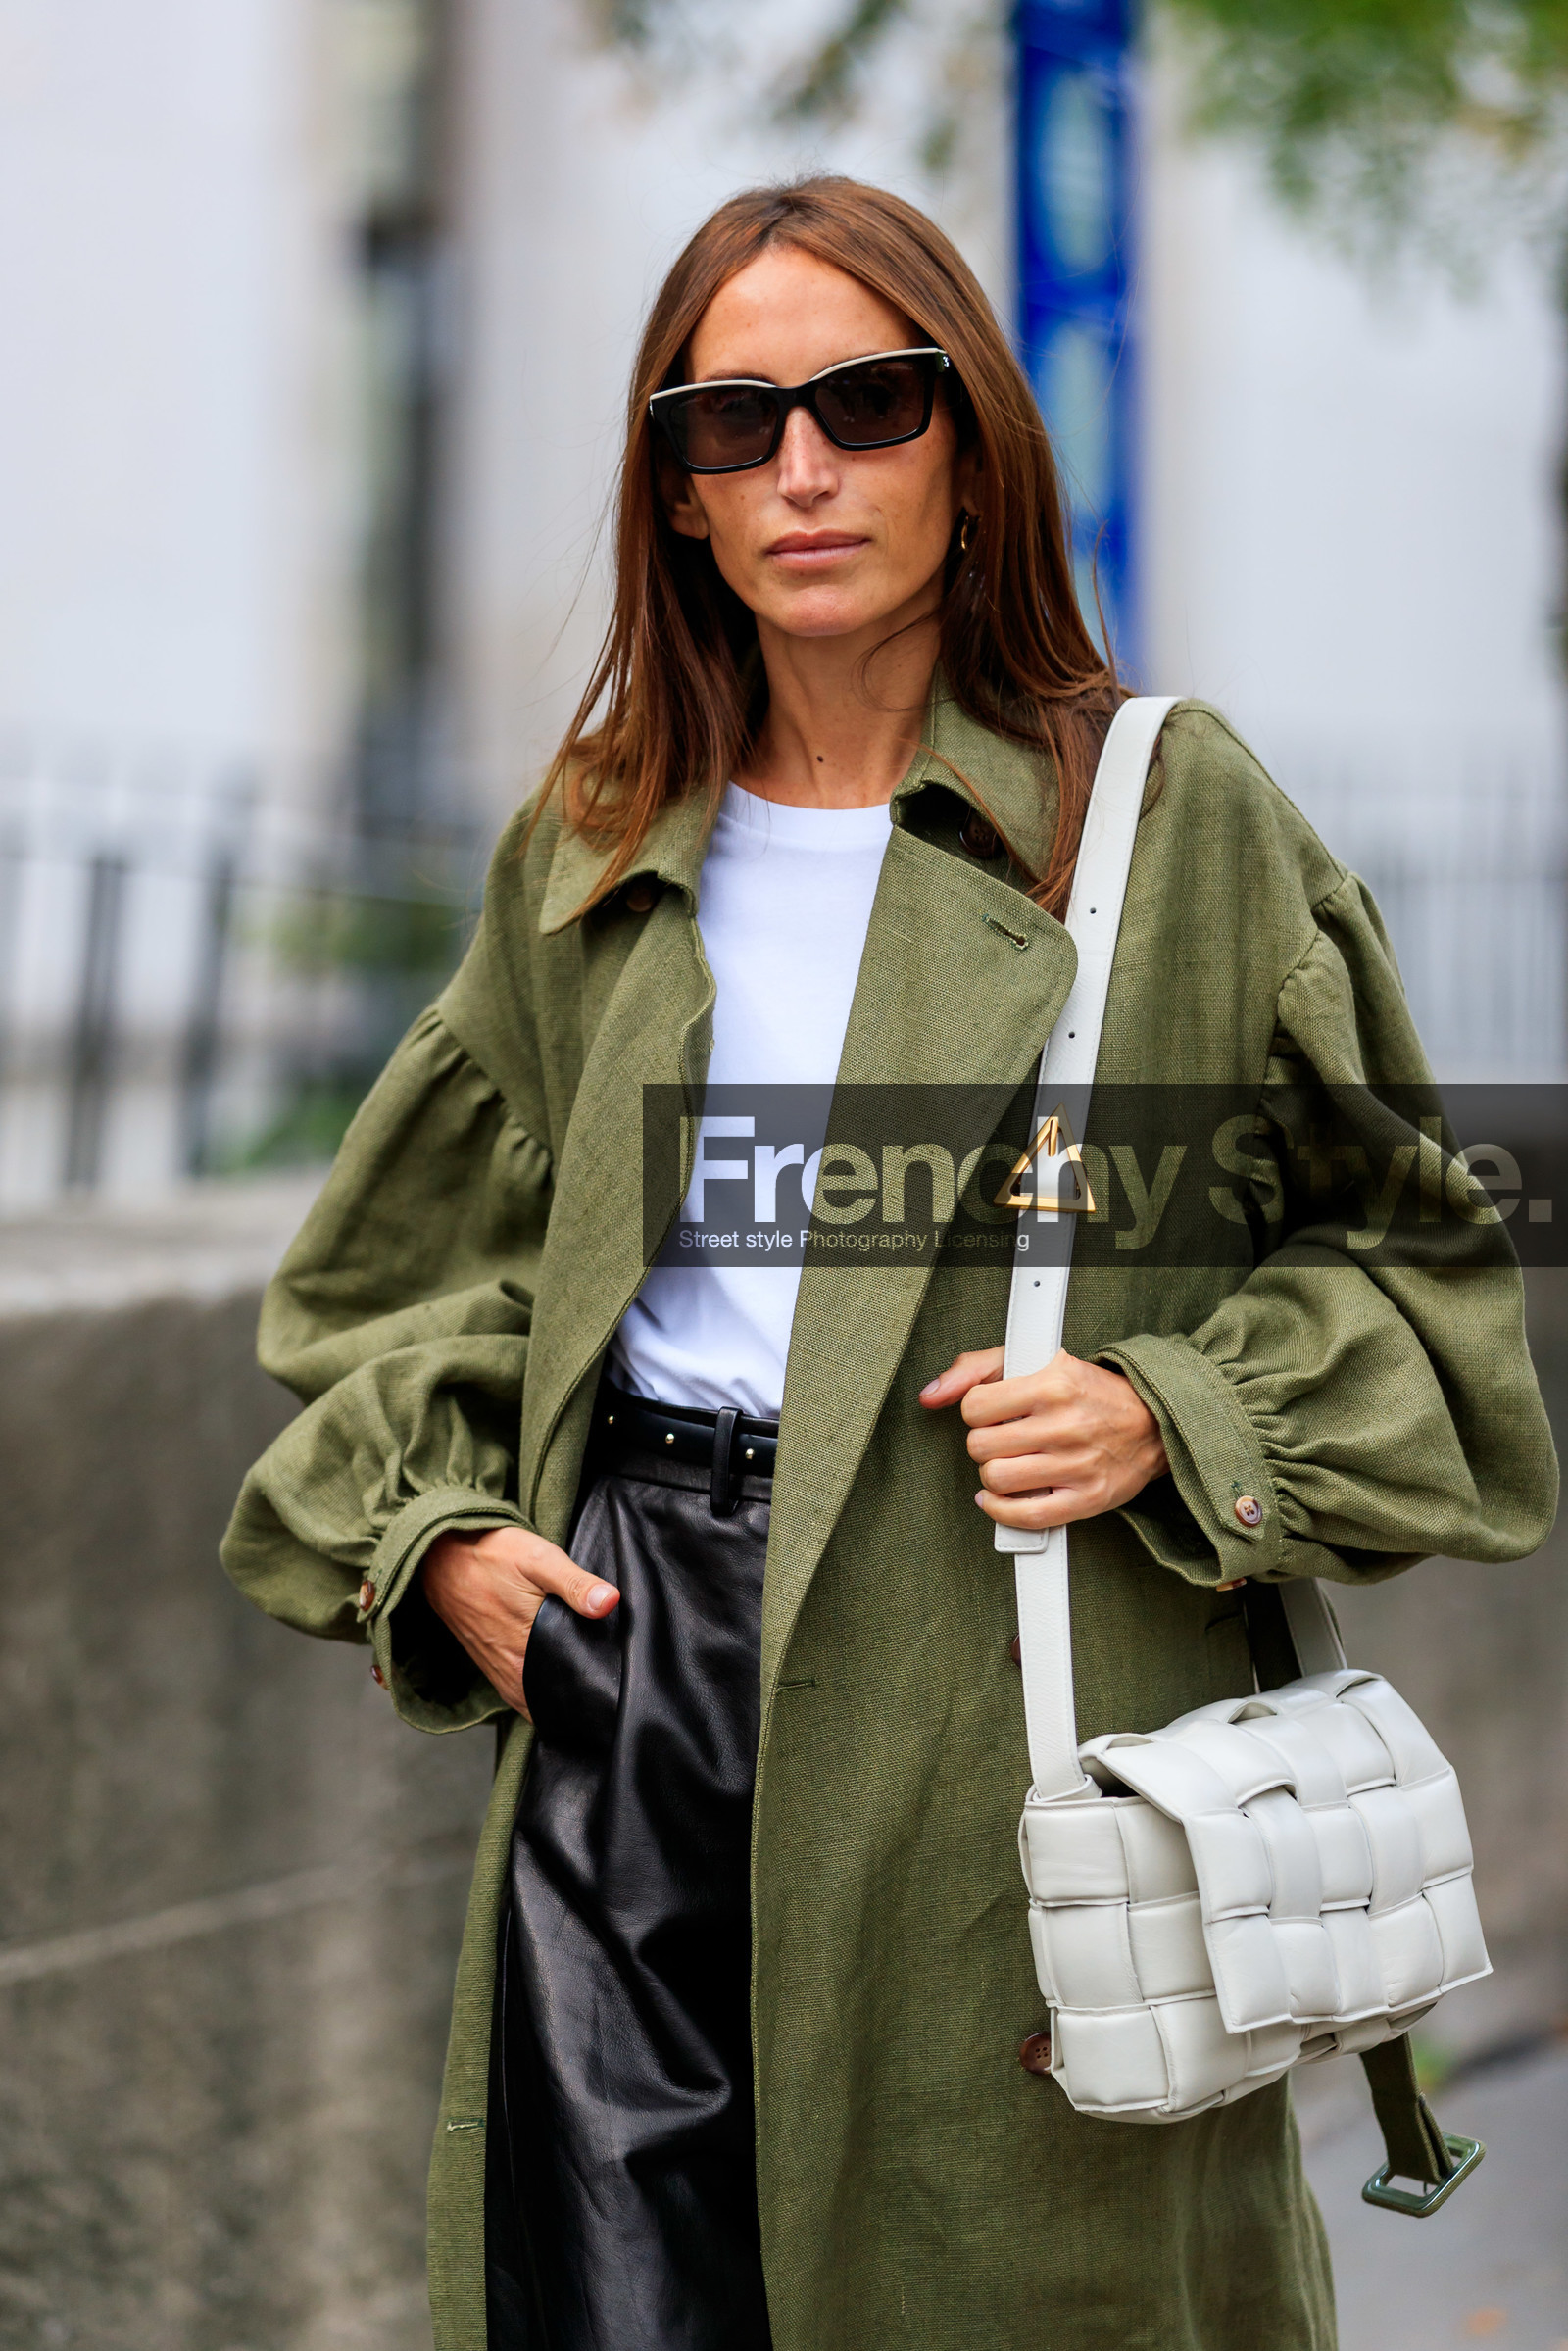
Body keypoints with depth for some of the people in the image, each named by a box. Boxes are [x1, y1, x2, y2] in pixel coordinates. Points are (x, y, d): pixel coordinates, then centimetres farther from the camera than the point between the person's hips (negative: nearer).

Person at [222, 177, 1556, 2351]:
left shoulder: (1176, 816, 1)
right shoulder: (596, 851, 13)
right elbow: (422, 1257, 21)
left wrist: (1176, 1418, -12)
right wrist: (428, 1527, 5)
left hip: (1010, 1692, -3)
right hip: (636, 1662, 3)